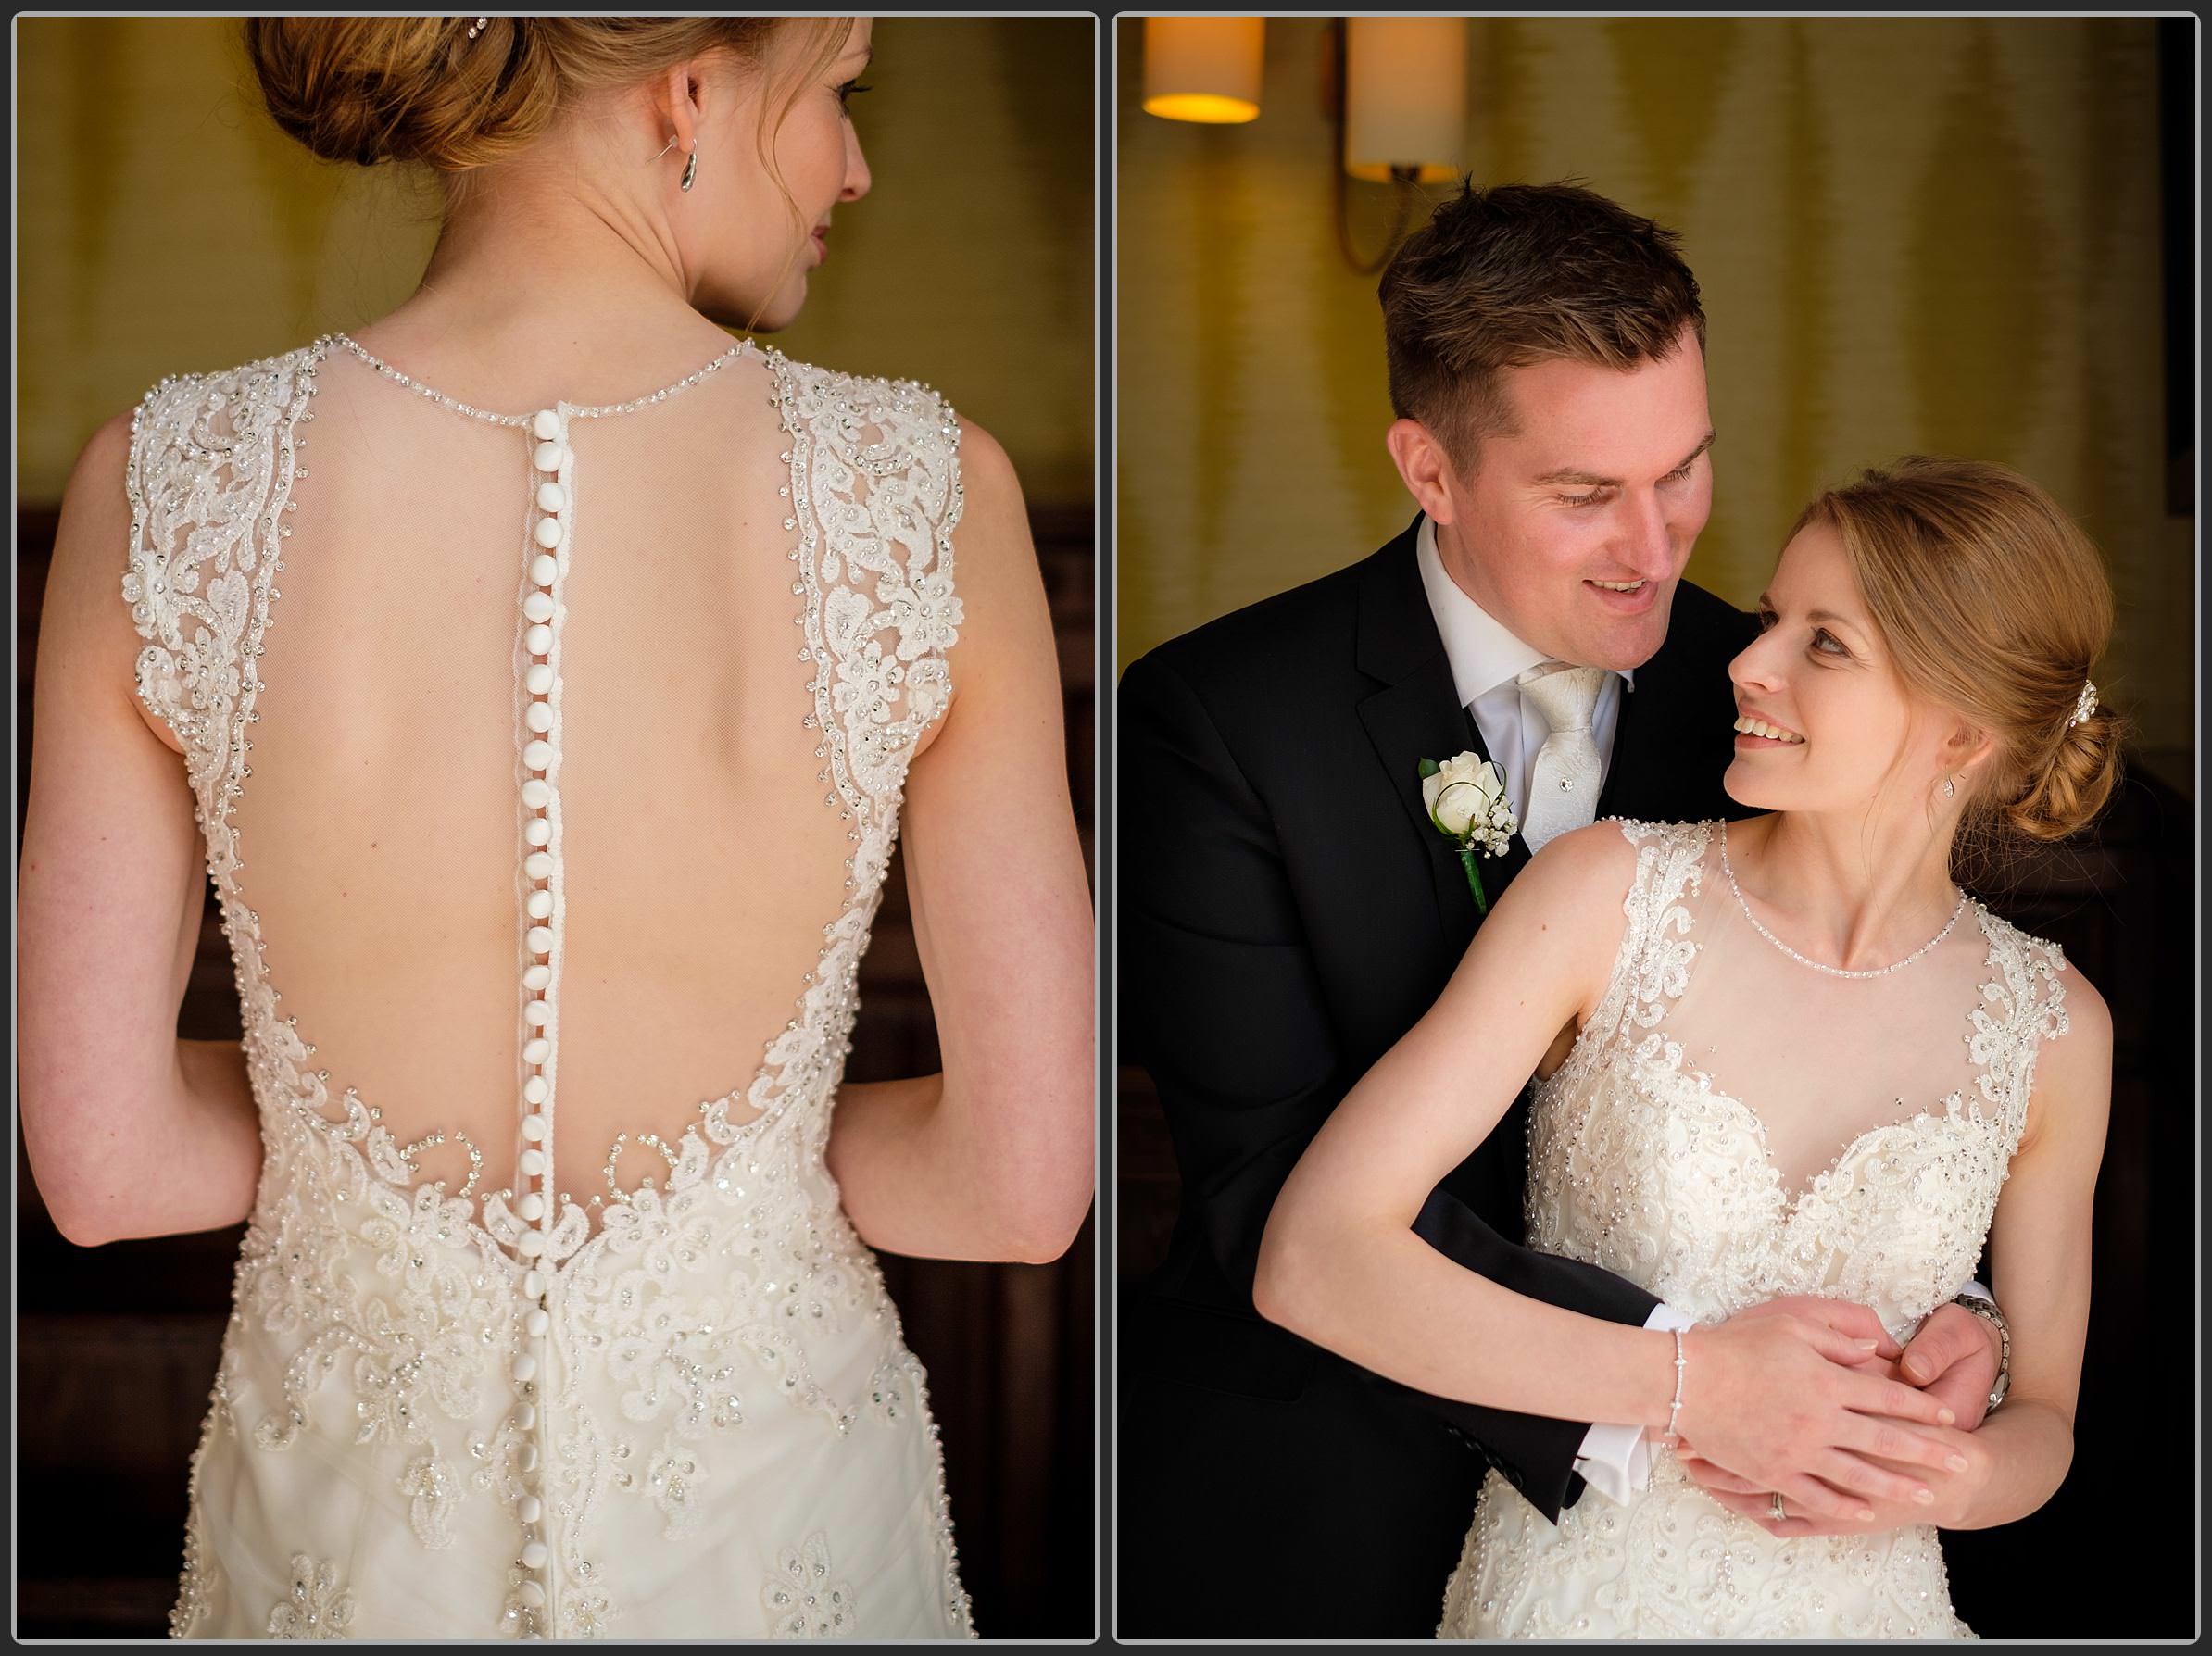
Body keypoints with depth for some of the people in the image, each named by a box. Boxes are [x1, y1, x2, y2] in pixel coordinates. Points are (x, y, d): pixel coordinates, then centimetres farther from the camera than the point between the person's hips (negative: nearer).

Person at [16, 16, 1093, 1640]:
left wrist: (408, 1106, 5)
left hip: (348, 1522, 1)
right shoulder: (929, 492, -20)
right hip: (772, 1513, 0)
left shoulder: (165, 485, -16)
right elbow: (1024, 1180, -14)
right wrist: (718, 1120, 2)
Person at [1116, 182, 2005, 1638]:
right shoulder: (1214, 725, -17)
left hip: (1641, 1518, 3)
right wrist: (1672, 1371, -32)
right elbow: (1283, 1189, -24)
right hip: (1306, 1524, -3)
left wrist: (1958, 1307, -22)